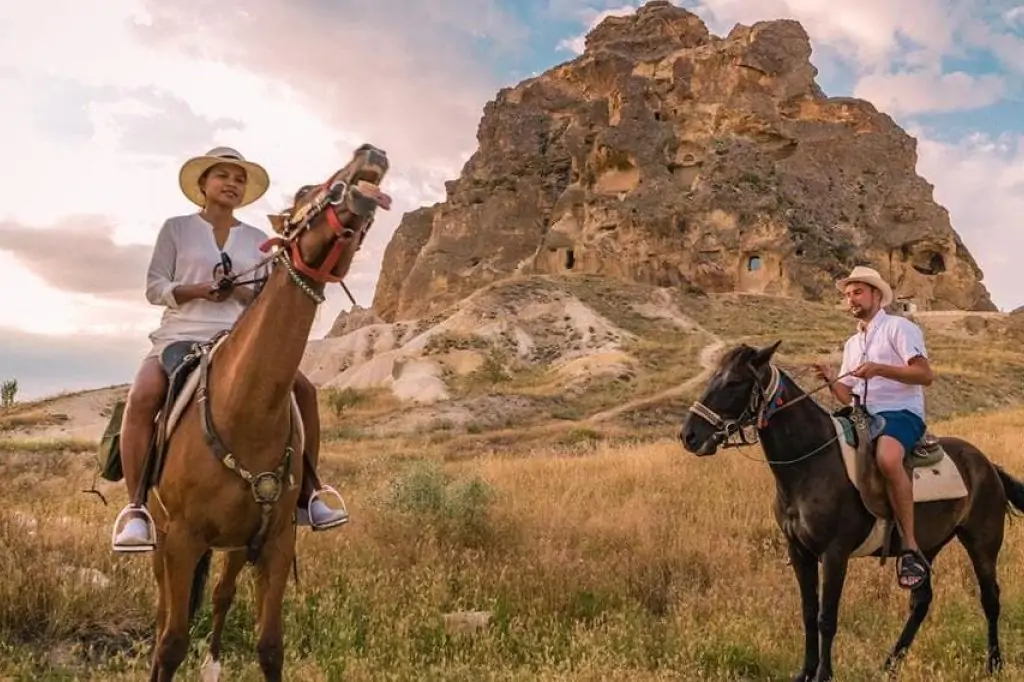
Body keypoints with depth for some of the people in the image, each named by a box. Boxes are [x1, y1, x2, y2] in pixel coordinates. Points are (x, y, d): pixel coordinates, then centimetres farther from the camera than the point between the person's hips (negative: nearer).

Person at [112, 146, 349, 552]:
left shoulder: (258, 241, 14)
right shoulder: (176, 229, 8)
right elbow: (154, 288, 2)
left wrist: (240, 292, -13)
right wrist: (199, 290, -16)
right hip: (182, 336, -2)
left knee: (304, 390, -16)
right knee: (142, 397, -32)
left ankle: (305, 496, -5)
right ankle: (137, 509, -25)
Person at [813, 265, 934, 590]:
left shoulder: (899, 328, 0)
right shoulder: (852, 343, 22)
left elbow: (925, 375, -12)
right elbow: (848, 397, 19)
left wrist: (879, 369, -22)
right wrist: (832, 380, -2)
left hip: (901, 413, -8)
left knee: (887, 457, -39)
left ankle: (911, 549, -35)